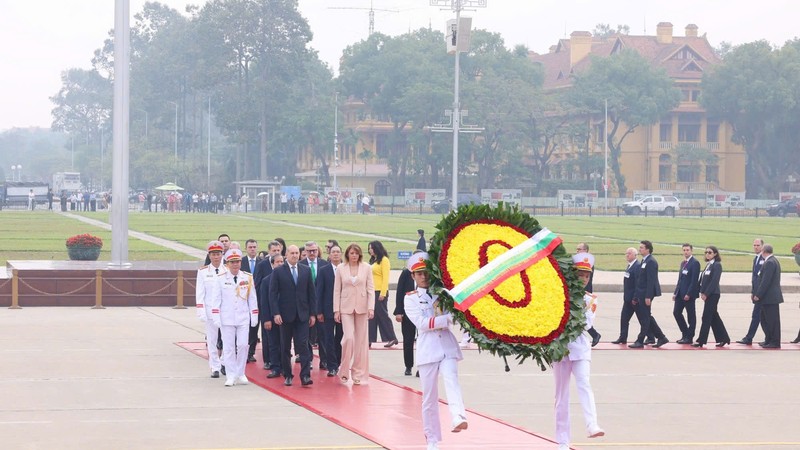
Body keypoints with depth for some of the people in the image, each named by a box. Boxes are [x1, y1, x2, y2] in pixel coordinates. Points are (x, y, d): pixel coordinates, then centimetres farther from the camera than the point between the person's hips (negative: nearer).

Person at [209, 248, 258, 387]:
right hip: (227, 319, -1)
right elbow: (216, 299, 0)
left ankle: (240, 374, 11)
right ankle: (231, 375, 6)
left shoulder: (248, 278, 3)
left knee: (243, 345, -2)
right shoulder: (221, 279, -1)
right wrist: (216, 317, -5)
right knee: (228, 347, 0)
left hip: (243, 318, 1)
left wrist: (254, 316, 5)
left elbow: (252, 298, 7)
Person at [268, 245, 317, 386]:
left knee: (303, 345, -8)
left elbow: (312, 293, 8)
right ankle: (287, 375, 15)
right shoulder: (278, 272, 0)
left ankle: (305, 376, -11)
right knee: (285, 347, 6)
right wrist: (276, 313, -12)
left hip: (303, 315, 1)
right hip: (286, 315, -1)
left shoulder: (306, 270, 7)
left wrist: (313, 313, 3)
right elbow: (273, 294, -3)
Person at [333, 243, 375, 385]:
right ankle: (344, 370, 2)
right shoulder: (341, 268, 0)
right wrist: (336, 310, -1)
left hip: (361, 308, 1)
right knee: (348, 337, -13)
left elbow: (371, 289, 1)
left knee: (361, 341, 4)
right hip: (346, 308, -1)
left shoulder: (366, 268, 1)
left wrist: (371, 308, -8)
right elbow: (336, 290, 3)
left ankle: (358, 373, 12)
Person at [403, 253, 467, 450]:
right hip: (428, 349, -1)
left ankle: (459, 419, -46)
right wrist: (449, 318, -15)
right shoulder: (411, 298, 6)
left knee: (451, 382, -24)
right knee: (429, 396, 3)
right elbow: (422, 323, -9)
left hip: (448, 346, 1)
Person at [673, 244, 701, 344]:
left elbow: (694, 280, -15)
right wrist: (675, 292, 11)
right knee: (676, 312, 5)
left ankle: (689, 337, 6)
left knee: (691, 316, 0)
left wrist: (688, 294, -19)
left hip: (689, 294, -8)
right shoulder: (683, 263, 16)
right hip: (680, 293, 8)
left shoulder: (695, 263, -9)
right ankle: (685, 334, 16)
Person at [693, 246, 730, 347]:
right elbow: (703, 279, 16)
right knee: (714, 317, 12)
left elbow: (714, 281, -17)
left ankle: (701, 341, -5)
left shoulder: (717, 265, -10)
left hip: (713, 294, -9)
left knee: (706, 317, -7)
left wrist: (706, 293, -18)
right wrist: (702, 292, 5)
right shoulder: (708, 265, 15)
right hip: (707, 294, 9)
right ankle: (723, 338, 19)